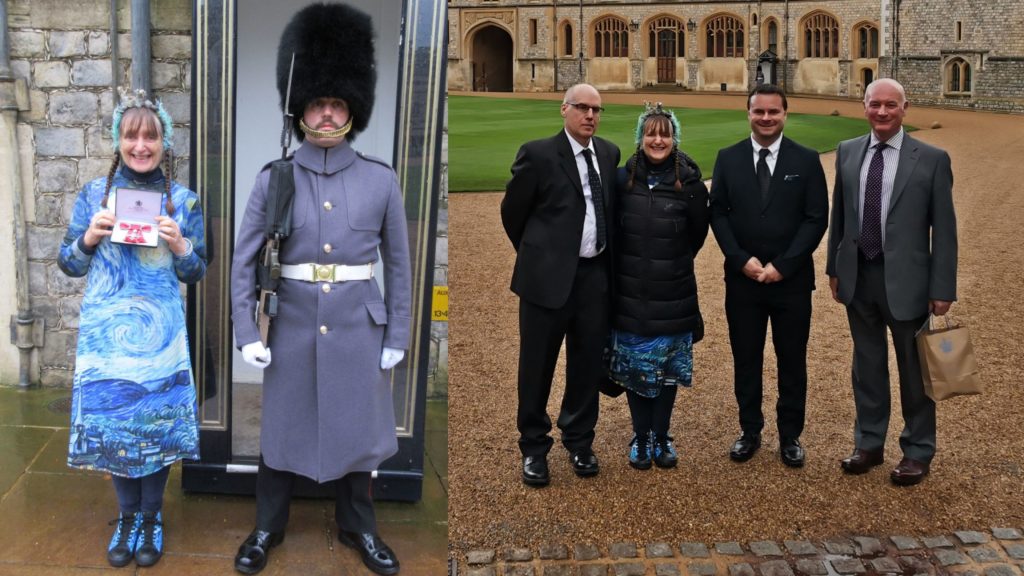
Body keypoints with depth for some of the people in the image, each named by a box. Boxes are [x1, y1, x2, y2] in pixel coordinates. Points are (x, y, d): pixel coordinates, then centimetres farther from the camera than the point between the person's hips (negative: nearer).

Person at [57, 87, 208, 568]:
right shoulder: (94, 194, 2)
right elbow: (69, 265, 7)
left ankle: (151, 518, 26)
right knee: (112, 423, 9)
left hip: (159, 335, -1)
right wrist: (89, 239, -13)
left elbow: (196, 273, 5)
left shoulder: (184, 200, 0)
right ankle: (127, 516, 29)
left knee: (158, 425, 6)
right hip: (107, 332, 1)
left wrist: (179, 246, -16)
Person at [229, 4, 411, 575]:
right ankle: (269, 527, 31)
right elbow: (244, 260, -1)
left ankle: (359, 528, 31)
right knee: (281, 428, 12)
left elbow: (399, 264, 2)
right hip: (292, 325, 0)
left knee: (355, 428, 12)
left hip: (358, 327, 0)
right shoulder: (274, 179, -4)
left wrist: (397, 335, 0)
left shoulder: (381, 179, -3)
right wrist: (247, 332, -7)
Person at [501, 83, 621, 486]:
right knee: (537, 366, 6)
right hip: (549, 276, -4)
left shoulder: (609, 153, 7)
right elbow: (512, 211, 1)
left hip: (595, 275, 4)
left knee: (587, 364, 13)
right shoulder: (537, 154, -8)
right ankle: (534, 449, 21)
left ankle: (579, 442, 30)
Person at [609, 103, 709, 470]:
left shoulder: (689, 183, -6)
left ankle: (661, 437, 24)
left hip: (673, 298, -1)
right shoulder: (622, 179, -2)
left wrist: (673, 265, 10)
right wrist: (633, 264, 9)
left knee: (668, 369, 8)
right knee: (633, 367, 6)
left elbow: (697, 234, 6)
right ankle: (640, 437, 21)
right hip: (630, 295, 1)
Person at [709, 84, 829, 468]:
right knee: (745, 359, 10)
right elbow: (718, 214, 2)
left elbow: (817, 219, -4)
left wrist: (782, 265, -12)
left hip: (792, 280, -1)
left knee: (792, 361, 8)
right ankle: (750, 431, 24)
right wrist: (742, 260, -11)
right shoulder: (728, 158, 4)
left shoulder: (807, 160, 0)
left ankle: (790, 436, 21)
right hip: (742, 278, 1)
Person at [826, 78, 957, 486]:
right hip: (859, 277, 4)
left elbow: (944, 229, -7)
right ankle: (869, 444, 32)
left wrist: (943, 288, -9)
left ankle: (918, 452, 26)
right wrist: (834, 268, 10)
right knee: (867, 365, 16)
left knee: (913, 369, 10)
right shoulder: (847, 152, 3)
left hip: (905, 280, -3)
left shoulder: (931, 159, -8)